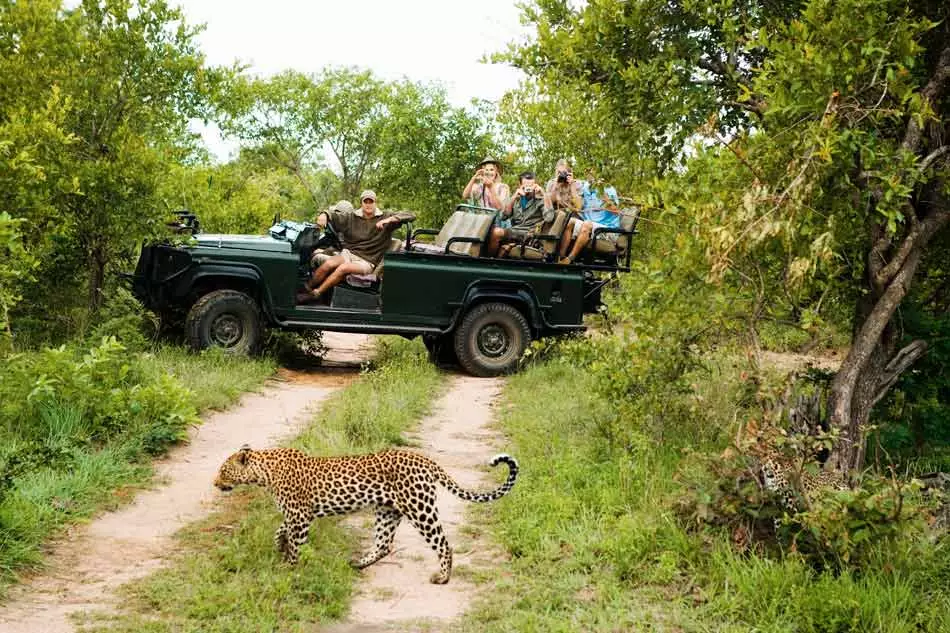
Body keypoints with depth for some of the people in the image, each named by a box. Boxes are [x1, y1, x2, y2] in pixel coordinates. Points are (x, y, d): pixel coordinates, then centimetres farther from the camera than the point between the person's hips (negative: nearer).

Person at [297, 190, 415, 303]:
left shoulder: (384, 217, 0)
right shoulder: (351, 216, 7)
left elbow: (411, 216, -9)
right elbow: (333, 215, 10)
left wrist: (389, 220, -25)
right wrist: (324, 215, -16)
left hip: (367, 261, -3)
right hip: (349, 253, 3)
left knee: (344, 268, -31)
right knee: (328, 264, -27)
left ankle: (316, 293, -22)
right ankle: (307, 287, -11)